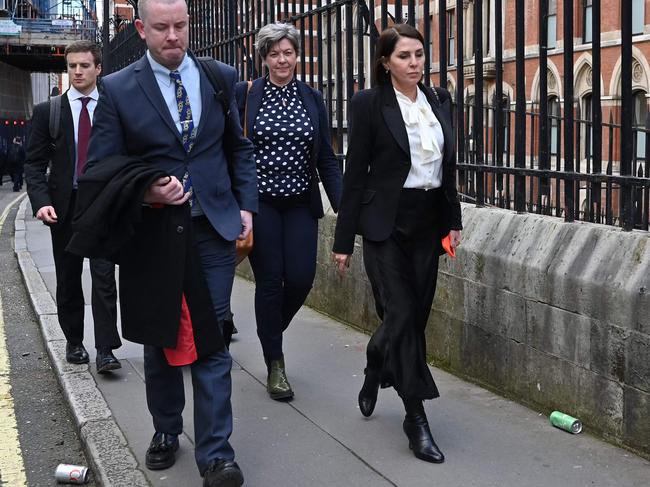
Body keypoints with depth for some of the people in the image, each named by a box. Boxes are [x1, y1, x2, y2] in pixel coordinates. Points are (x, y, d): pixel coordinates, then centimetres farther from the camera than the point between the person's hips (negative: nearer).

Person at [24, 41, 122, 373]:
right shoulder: (47, 112, 4)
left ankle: (105, 351, -6)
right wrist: (42, 202, -12)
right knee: (68, 281, 11)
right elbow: (34, 164, 2)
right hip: (64, 206, 2)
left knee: (104, 278, -7)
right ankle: (74, 343, 26)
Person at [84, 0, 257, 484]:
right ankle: (166, 431, 35)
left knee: (212, 343, -2)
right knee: (160, 342, 14)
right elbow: (99, 169, -2)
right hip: (151, 233, 0)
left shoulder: (221, 77, 5)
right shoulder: (117, 89, -2)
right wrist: (144, 193, -19)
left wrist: (246, 205, 3)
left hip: (214, 229, 0)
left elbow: (240, 148, 14)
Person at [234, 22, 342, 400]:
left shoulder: (312, 99, 7)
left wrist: (343, 206, -2)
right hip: (259, 202, -2)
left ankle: (272, 330, 29)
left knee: (301, 278, -3)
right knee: (270, 281, -1)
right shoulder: (245, 94, -1)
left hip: (301, 203, 3)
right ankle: (275, 364, 12)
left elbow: (326, 158, 7)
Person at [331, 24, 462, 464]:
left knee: (415, 314, 9)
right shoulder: (370, 103, -6)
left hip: (428, 223, 6)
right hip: (386, 224, -5)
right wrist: (344, 240, -6)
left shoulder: (440, 101, 9)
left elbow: (449, 166, 15)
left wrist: (453, 220, 11)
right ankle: (416, 418, 0)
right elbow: (355, 174, -6)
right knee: (402, 315, -8)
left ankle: (374, 376, 37)